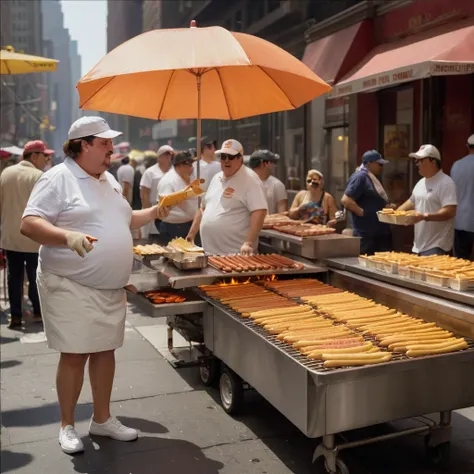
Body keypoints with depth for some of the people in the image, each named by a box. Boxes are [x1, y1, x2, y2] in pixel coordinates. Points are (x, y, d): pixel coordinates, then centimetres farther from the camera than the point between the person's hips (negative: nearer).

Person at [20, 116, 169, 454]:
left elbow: (122, 221, 25)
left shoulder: (109, 180, 14)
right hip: (71, 287, -7)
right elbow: (29, 224, -18)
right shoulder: (59, 178, -11)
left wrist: (154, 212, 9)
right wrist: (68, 236, -34)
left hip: (110, 288, 7)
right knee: (74, 355, 0)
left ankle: (102, 419, 26)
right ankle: (67, 425, 19)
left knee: (105, 350, 12)